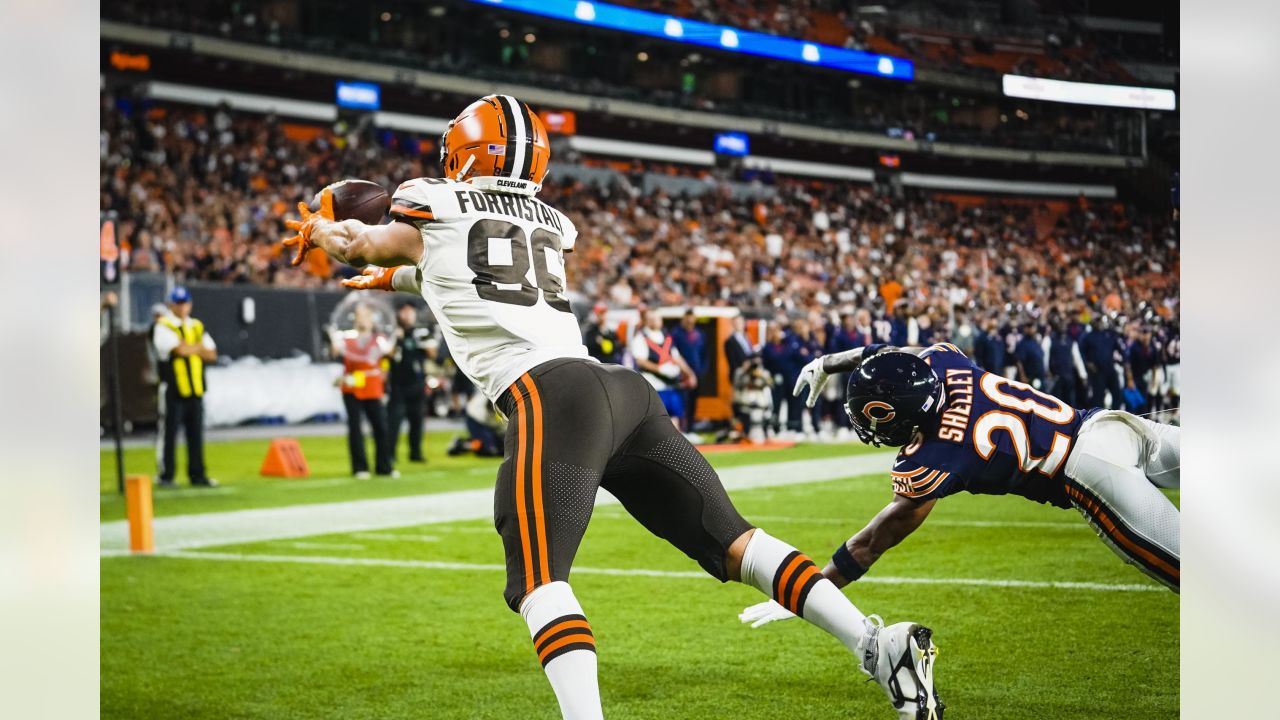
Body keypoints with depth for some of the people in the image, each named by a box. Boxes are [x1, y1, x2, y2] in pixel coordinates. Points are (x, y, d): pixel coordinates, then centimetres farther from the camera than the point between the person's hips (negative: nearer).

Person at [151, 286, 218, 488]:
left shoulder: (197, 327, 15)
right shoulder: (162, 326, -4)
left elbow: (212, 355, 7)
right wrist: (199, 347, 0)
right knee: (169, 433, -2)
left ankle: (197, 475, 13)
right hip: (172, 388, -6)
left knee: (196, 434, 8)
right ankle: (166, 477, 4)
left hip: (195, 388, 6)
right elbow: (179, 349, -18)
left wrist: (189, 348, -7)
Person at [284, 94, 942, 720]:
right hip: (622, 390, 7)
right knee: (730, 540, 5)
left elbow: (356, 245, 34)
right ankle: (877, 643, -5)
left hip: (551, 396, -6)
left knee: (538, 581, -13)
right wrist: (398, 275, 62)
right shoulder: (547, 221, 28)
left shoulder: (433, 207, 13)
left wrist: (316, 229, 55)